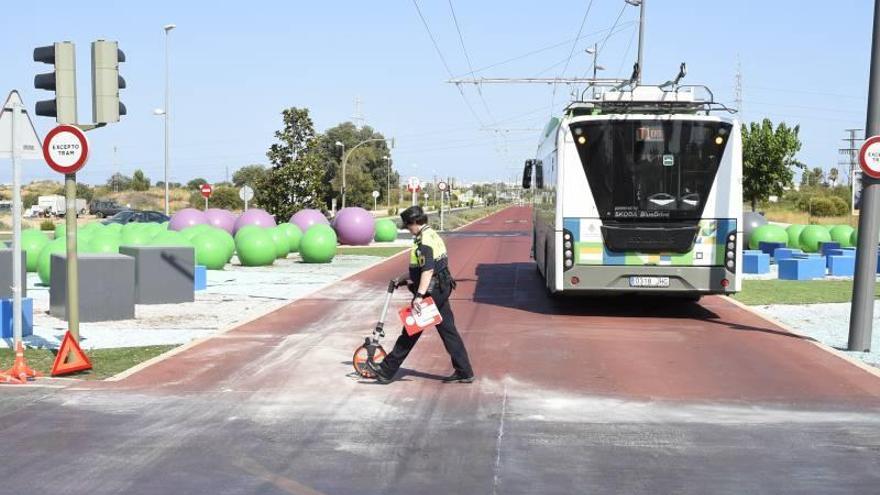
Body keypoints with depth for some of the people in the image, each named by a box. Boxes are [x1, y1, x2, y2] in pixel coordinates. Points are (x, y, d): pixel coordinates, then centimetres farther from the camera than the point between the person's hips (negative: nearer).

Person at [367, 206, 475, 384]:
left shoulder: (424, 241, -18)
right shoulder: (433, 235, 14)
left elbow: (428, 270, -27)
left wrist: (419, 295, -31)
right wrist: (406, 279, 30)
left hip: (430, 293, -10)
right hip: (441, 290, 10)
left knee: (411, 332, -2)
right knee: (448, 330, 10)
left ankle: (387, 370, 7)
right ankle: (464, 372, 11)